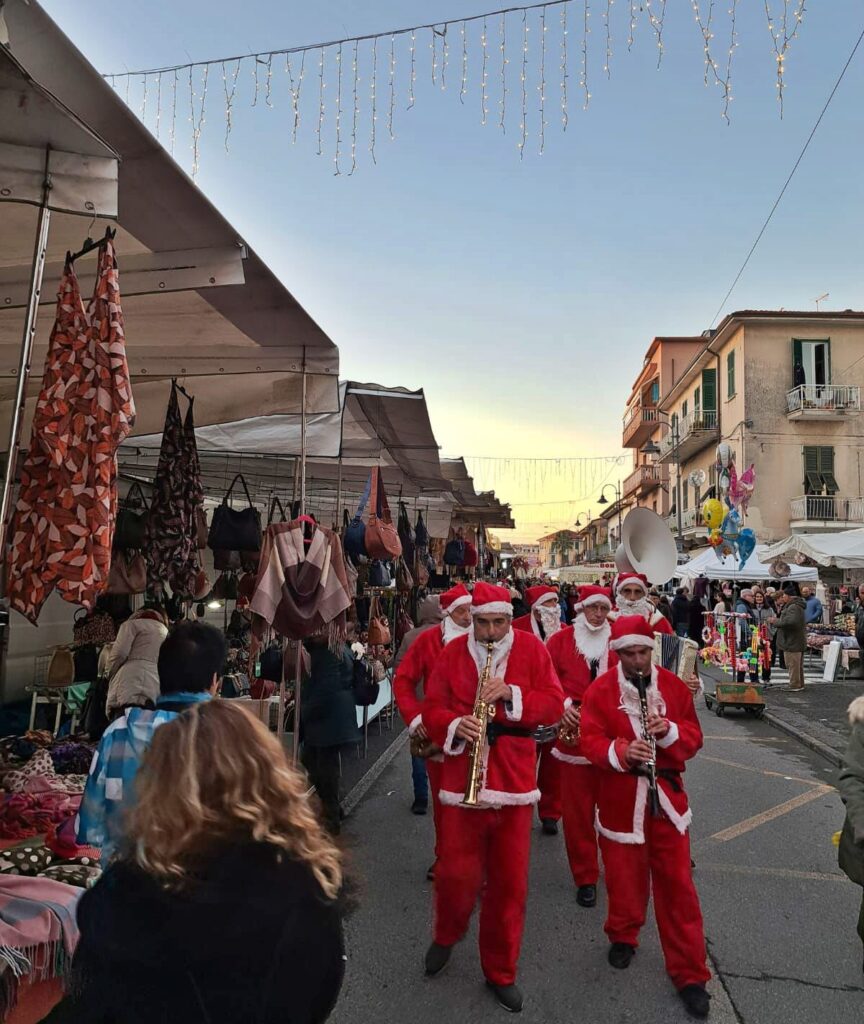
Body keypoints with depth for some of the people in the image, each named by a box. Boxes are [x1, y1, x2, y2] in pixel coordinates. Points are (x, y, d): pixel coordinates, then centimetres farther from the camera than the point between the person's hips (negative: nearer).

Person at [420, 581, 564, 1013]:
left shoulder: (531, 647, -1)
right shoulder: (453, 652, 0)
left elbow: (554, 703, -4)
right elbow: (432, 708, 0)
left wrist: (512, 694, -19)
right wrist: (454, 726, -21)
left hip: (514, 778, 1)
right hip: (462, 776, 0)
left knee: (510, 879, 10)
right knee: (456, 871, 2)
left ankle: (501, 972, 31)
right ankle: (446, 936, 36)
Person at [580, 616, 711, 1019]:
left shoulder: (673, 685, -1)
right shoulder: (600, 690, -9)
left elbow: (693, 737, 1)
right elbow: (590, 741, -11)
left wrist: (669, 730, -20)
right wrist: (620, 752, -29)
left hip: (667, 796, 2)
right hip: (620, 800, -1)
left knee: (677, 884, 7)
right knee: (625, 878, 13)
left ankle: (690, 974, 20)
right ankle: (623, 937, 42)